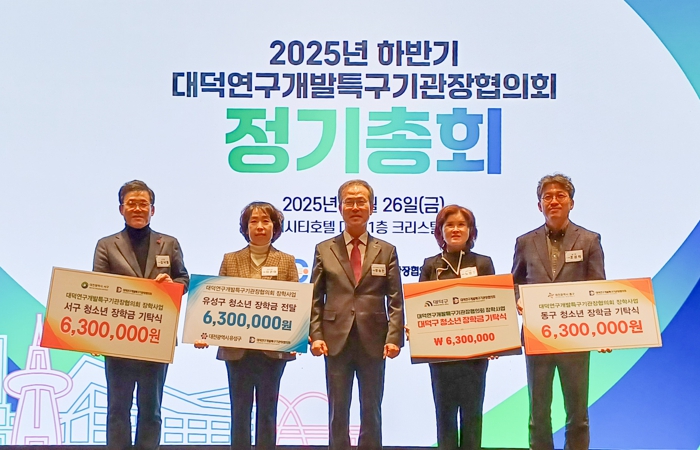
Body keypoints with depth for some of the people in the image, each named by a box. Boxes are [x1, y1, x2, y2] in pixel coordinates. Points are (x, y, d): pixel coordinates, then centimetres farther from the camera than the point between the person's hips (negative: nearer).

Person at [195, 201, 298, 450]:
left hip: (273, 348, -1)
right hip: (237, 349, 1)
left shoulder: (287, 261, 5)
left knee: (267, 411, 7)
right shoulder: (230, 260, 8)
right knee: (239, 411, 7)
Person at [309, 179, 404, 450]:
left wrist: (394, 338, -10)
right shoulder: (324, 250, 7)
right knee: (338, 412, 7)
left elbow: (396, 300, 2)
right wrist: (315, 335, -7)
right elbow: (315, 298, 4)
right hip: (336, 342, 0)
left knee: (371, 412, 8)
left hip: (373, 343, 0)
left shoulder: (386, 251, 7)